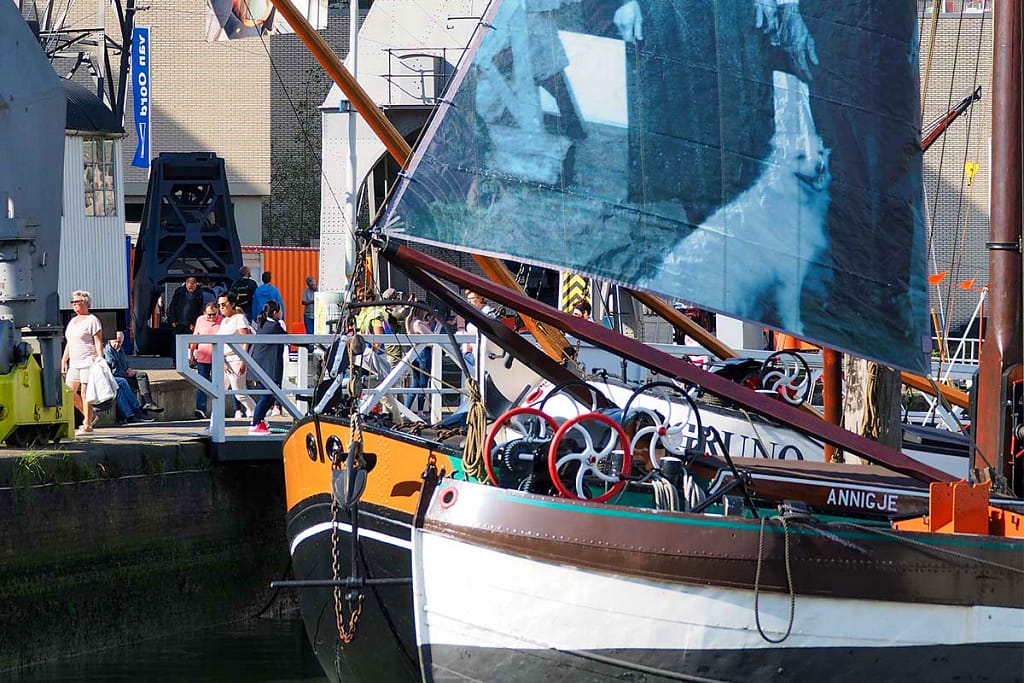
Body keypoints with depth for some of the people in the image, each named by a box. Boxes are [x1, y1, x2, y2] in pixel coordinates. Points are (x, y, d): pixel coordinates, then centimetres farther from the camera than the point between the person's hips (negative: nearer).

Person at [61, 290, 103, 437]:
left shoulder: (92, 320, -4)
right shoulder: (72, 322, 20)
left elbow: (98, 342, -10)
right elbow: (69, 343, 24)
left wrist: (100, 359, -18)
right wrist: (63, 360, 20)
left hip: (88, 362, -8)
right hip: (74, 363, 8)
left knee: (85, 393, -9)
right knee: (69, 391, 0)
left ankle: (87, 425, -5)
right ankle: (89, 414, 15)